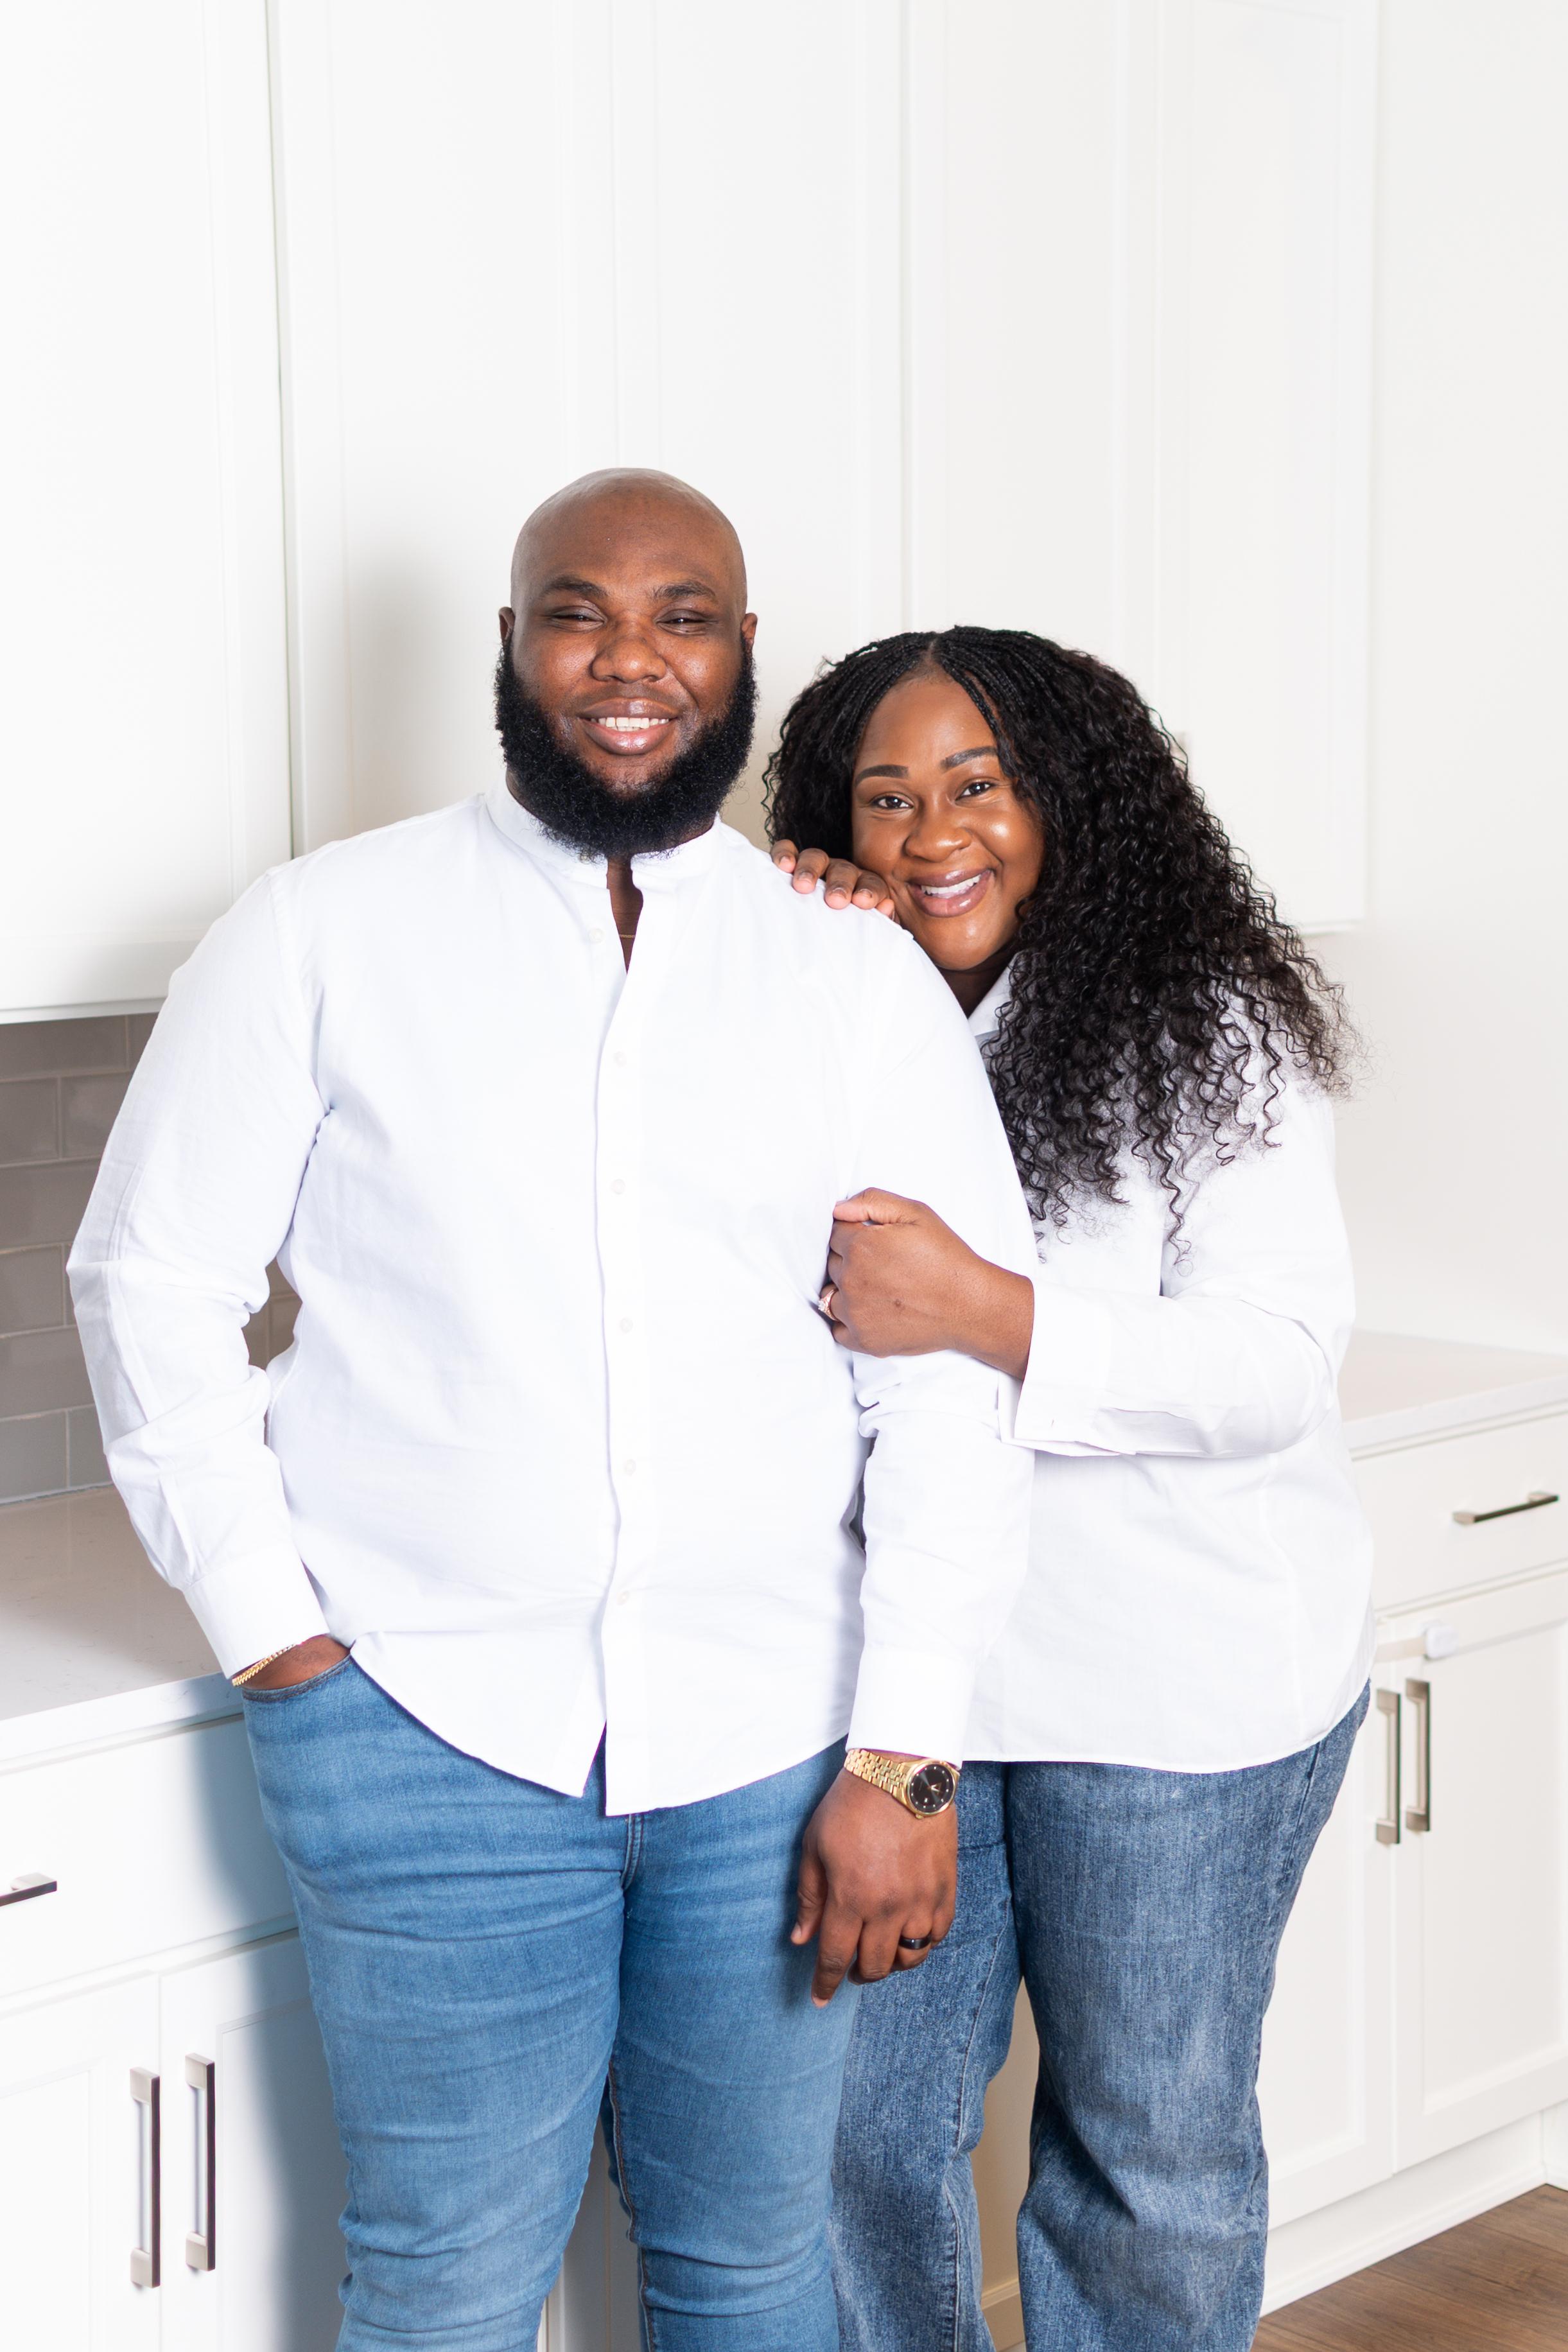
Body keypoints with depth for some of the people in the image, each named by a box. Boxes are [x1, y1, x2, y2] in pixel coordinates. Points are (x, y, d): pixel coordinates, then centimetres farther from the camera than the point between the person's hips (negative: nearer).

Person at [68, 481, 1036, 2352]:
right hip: (432, 1726, -2)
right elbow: (150, 1281, 2)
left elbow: (955, 1377, 0)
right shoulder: (328, 933, 0)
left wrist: (906, 1757, -6)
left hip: (772, 1745, 2)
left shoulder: (861, 978, 3)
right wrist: (269, 1632, -4)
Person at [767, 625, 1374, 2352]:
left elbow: (1279, 1365, -17)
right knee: (866, 2125, 11)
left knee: (1149, 2143, 12)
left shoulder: (1200, 1028, -9)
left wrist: (986, 1315, -28)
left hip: (1174, 1688, -4)